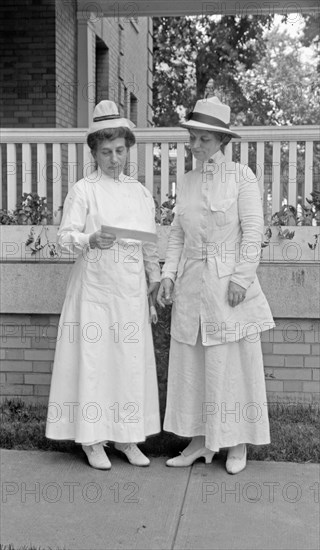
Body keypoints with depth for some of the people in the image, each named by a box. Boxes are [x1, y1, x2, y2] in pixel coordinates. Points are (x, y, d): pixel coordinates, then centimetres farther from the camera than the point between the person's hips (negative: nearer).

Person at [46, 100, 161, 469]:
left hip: (131, 287, 4)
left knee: (132, 357, 5)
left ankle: (126, 436, 17)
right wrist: (91, 240, -24)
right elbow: (65, 237, -6)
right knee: (93, 356, -2)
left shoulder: (140, 192, 12)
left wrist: (154, 277, 14)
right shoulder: (83, 190, -1)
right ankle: (92, 438, 10)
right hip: (94, 283, -4)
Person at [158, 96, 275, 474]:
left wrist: (241, 278, -13)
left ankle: (238, 444, 18)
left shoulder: (241, 177, -3)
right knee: (191, 364, 7)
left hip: (229, 284, -5)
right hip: (191, 284, 5)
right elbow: (177, 234, 14)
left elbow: (252, 231, -7)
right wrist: (168, 274, 3)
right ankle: (199, 440, 20)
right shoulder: (186, 182, 11)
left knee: (233, 364, 3)